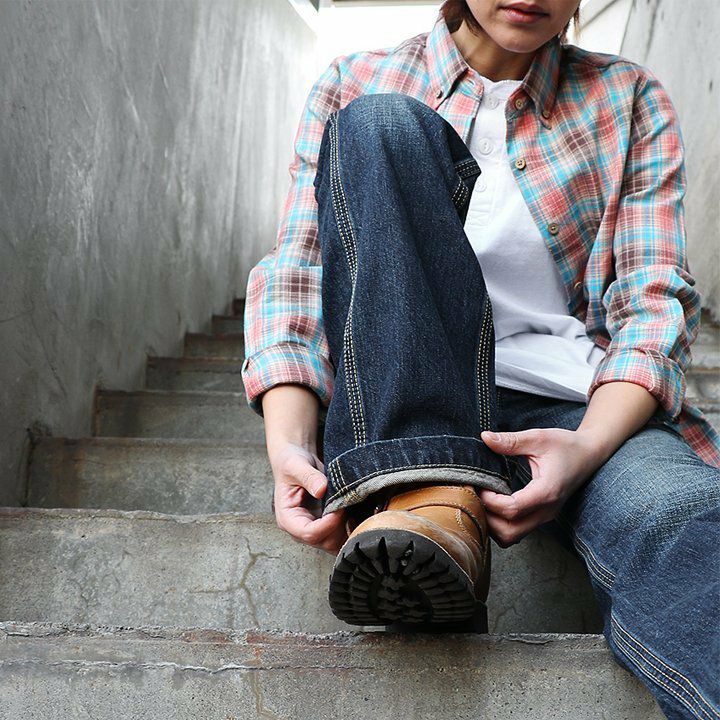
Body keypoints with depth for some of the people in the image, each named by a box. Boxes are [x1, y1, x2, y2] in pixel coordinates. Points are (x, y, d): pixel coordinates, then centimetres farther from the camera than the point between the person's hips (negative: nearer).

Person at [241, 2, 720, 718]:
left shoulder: (627, 100, 13)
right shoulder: (357, 86, 12)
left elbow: (654, 299, 1)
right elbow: (295, 266, 0)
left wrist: (591, 445, -21)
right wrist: (289, 439, -20)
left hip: (572, 406, 0)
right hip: (401, 406, 1)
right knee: (380, 124, -20)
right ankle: (428, 498, -32)